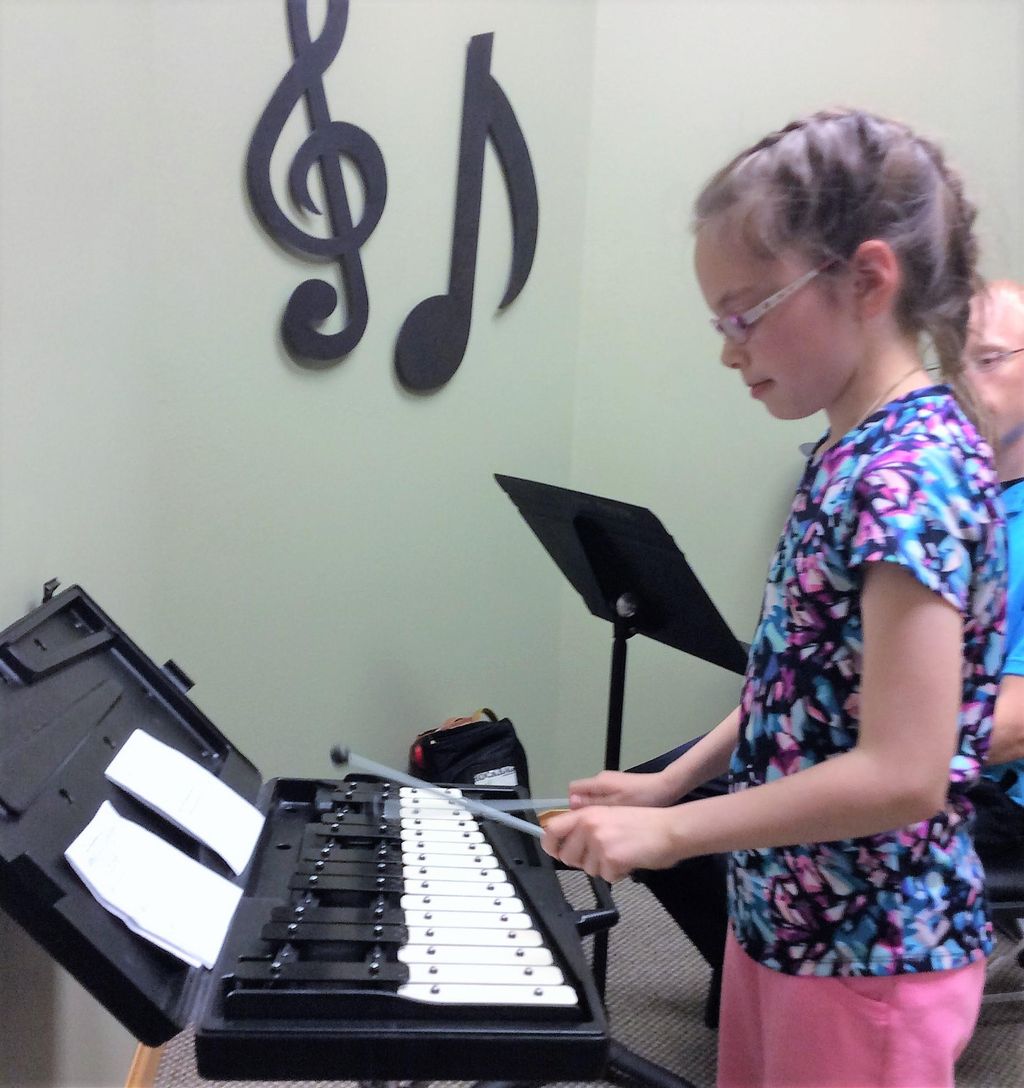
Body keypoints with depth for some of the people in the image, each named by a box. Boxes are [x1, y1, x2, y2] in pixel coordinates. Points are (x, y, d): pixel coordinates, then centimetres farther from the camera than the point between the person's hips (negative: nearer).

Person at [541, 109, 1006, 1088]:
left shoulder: (914, 472, -24)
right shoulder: (856, 455, 4)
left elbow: (903, 775, -27)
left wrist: (668, 831, -21)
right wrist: (668, 783, 8)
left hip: (869, 955, -8)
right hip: (785, 914, 8)